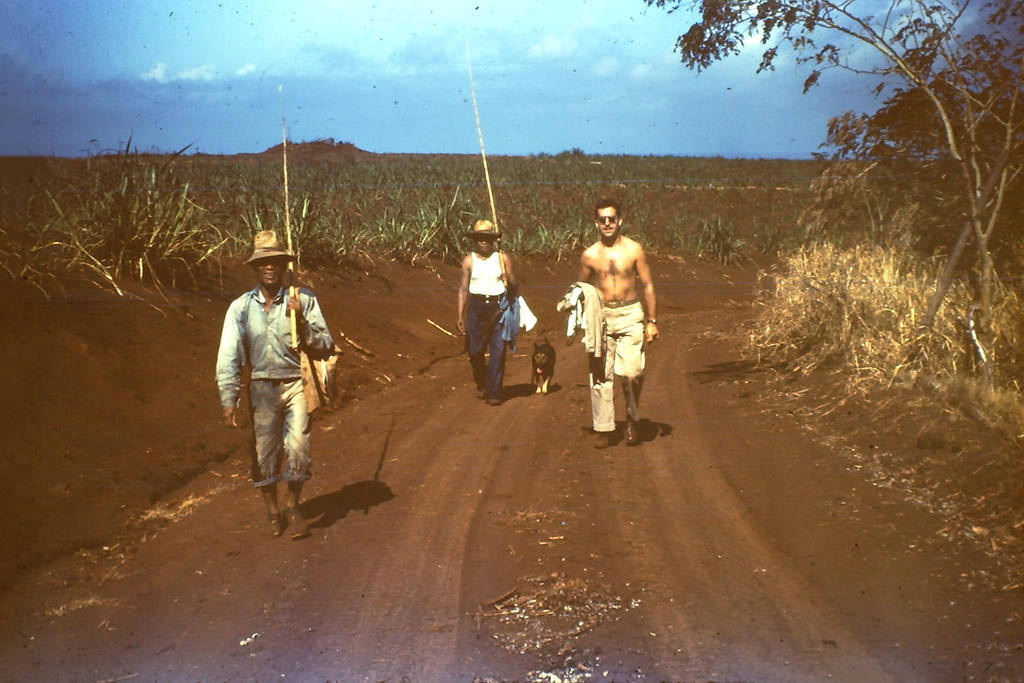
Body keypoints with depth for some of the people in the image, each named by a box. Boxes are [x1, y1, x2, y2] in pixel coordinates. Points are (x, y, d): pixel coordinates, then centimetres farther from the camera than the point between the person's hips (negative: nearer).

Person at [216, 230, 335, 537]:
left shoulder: (303, 301, -3)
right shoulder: (241, 307, -1)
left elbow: (325, 347, -3)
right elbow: (228, 357, -2)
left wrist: (302, 323, -19)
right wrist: (229, 401, -9)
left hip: (296, 383, -1)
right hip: (261, 387, 1)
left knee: (298, 449, -8)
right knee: (264, 452, 4)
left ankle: (294, 507, 17)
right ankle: (273, 513, 25)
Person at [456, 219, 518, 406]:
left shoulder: (502, 258, 3)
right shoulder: (469, 260, 5)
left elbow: (513, 284, 7)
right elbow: (463, 289, 6)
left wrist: (509, 280, -13)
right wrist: (460, 315, 3)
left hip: (498, 308, -1)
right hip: (476, 306, 1)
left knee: (497, 351, -5)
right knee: (474, 350, 3)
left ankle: (493, 393, 1)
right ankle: (481, 384, 31)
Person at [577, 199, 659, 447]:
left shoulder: (634, 250, 0)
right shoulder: (589, 255, 4)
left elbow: (647, 286, 5)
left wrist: (651, 321, 2)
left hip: (630, 315, -1)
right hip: (600, 316, 2)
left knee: (631, 371, -12)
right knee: (601, 374, 0)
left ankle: (632, 420, 12)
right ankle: (604, 429, 9)